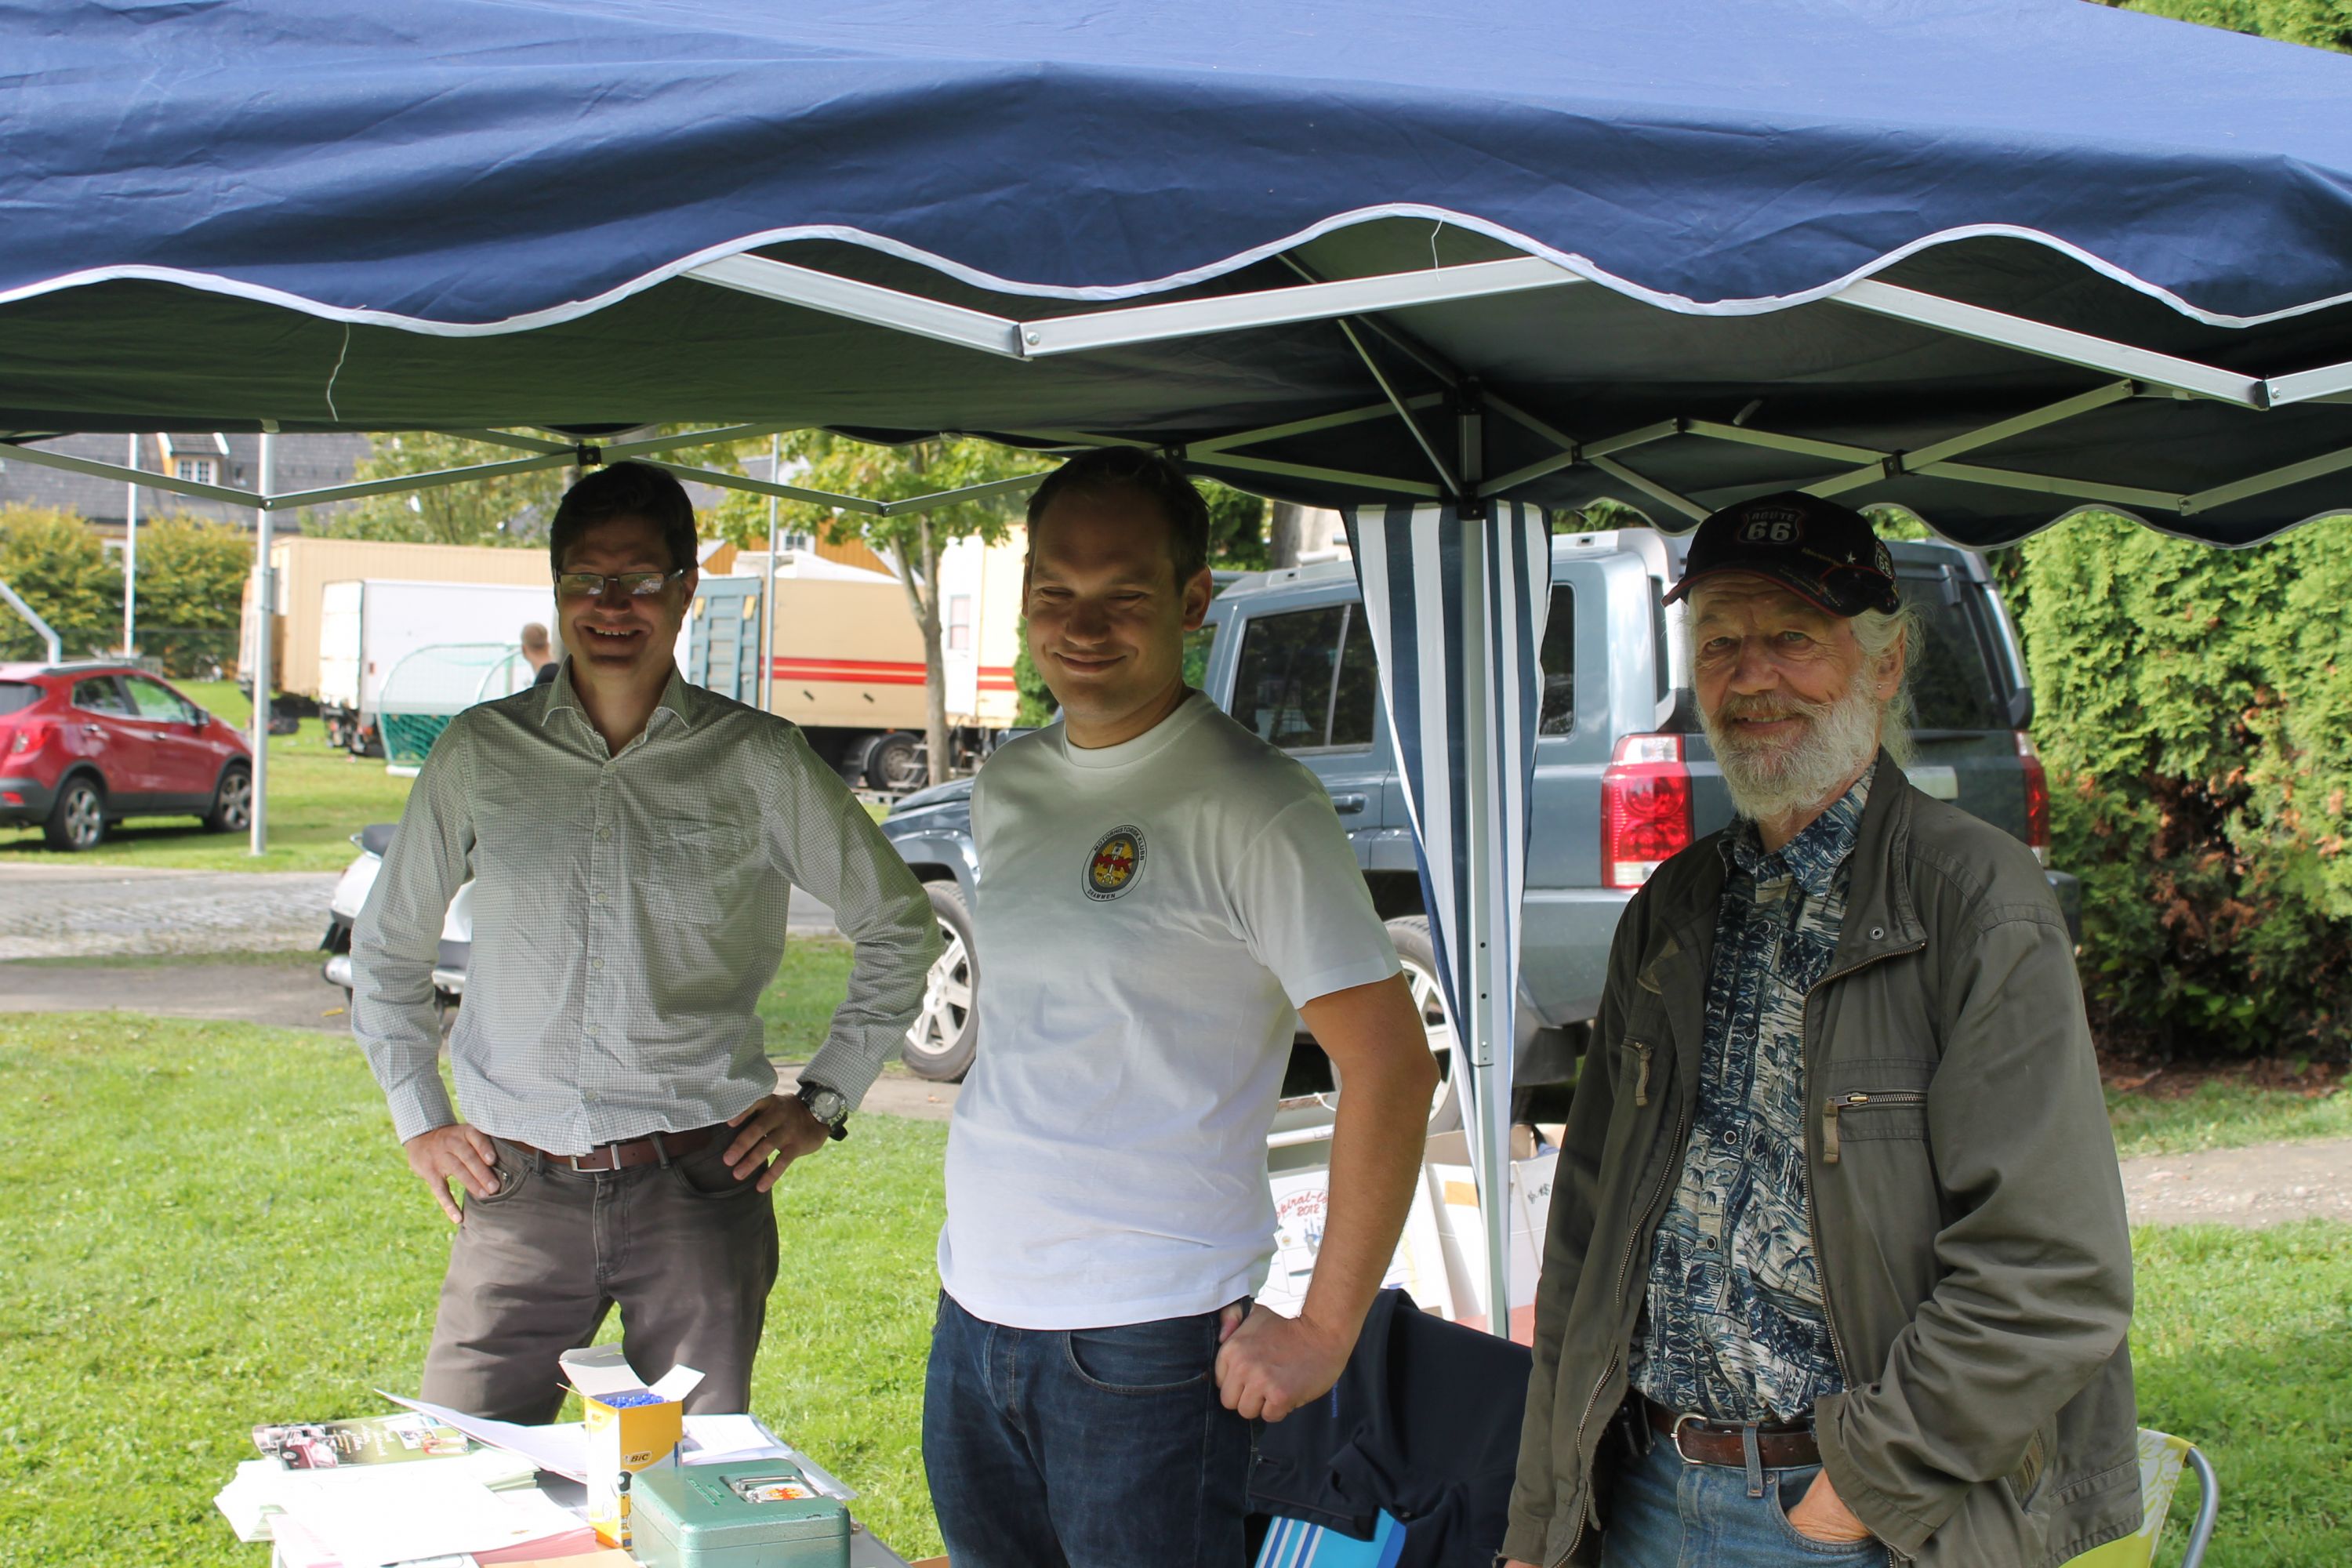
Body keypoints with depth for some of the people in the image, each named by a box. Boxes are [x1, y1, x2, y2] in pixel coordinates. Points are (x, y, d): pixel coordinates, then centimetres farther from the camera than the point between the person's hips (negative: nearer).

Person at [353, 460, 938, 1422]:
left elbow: (896, 923, 12)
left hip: (699, 1188, -1)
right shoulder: (480, 753, 6)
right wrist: (417, 1116, 13)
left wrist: (823, 1100, 7)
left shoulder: (757, 763, 1)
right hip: (520, 1192, 1)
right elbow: (388, 943, 19)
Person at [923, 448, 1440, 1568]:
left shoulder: (1251, 806, -12)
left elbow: (1390, 1068, -16)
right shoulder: (1006, 790, 10)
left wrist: (1323, 1332, -15)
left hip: (1142, 1347, -6)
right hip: (972, 1318, 7)